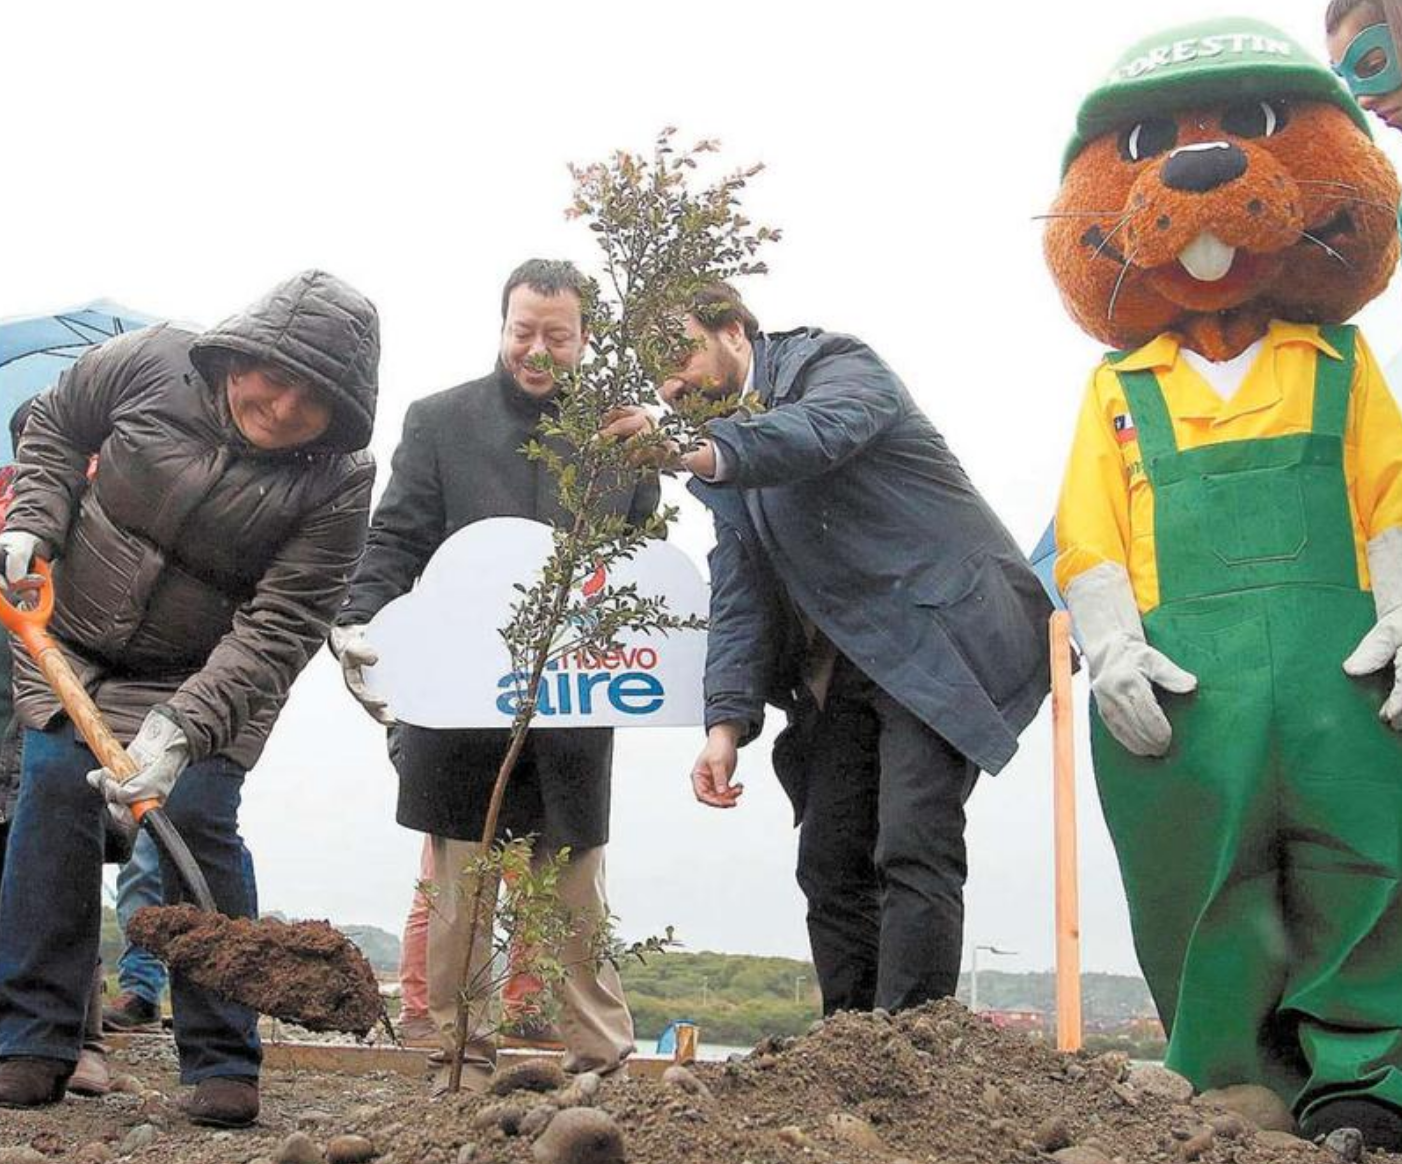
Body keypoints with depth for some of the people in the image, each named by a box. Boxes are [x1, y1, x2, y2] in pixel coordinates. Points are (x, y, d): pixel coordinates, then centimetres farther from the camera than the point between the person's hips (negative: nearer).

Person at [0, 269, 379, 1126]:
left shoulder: (337, 482, -23)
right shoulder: (148, 364, -16)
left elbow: (278, 629, -27)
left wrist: (180, 730, -36)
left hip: (211, 674, -2)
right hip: (70, 639, 2)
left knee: (197, 816, -13)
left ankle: (224, 1061, 1)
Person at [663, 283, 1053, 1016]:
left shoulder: (833, 365, -6)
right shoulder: (724, 460, 15)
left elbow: (825, 428, -32)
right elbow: (739, 595, 5)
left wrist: (705, 454, -49)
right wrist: (727, 721, -10)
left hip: (940, 635, -8)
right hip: (842, 669, 8)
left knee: (912, 847, -17)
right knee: (830, 864, 5)